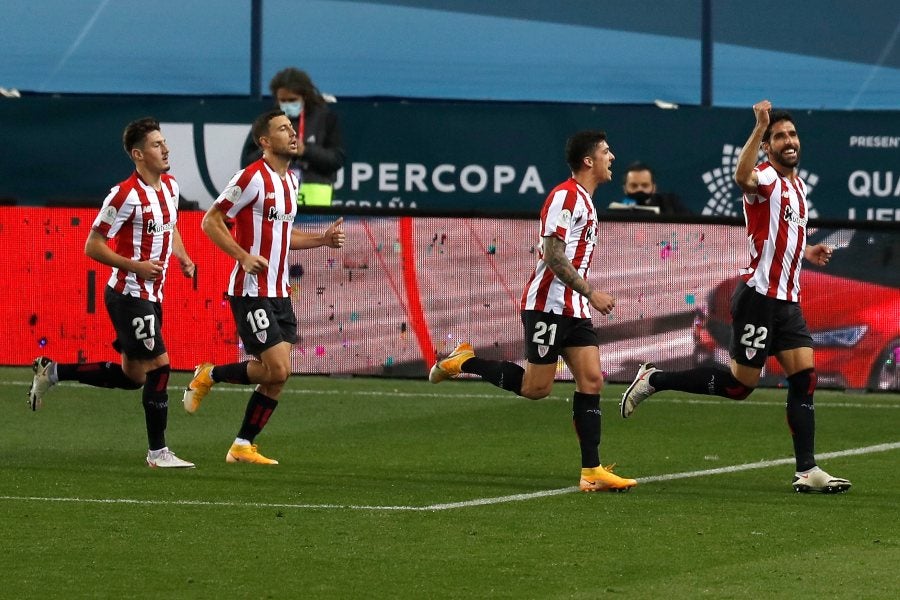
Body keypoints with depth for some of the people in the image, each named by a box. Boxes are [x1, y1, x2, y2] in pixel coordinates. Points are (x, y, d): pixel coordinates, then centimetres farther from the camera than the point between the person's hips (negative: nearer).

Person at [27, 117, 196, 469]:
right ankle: (158, 452, -1)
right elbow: (93, 246, -14)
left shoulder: (170, 186, 8)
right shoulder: (126, 195, -18)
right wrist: (135, 265, -22)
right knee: (159, 365, -10)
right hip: (129, 294, -9)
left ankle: (52, 372, 25)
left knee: (133, 376, 14)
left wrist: (183, 259, 9)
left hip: (150, 296, 9)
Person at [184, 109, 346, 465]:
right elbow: (210, 222, -11)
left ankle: (243, 446, 12)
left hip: (279, 293, 8)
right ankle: (209, 376, 7)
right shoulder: (253, 178, -13)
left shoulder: (290, 181, 13)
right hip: (251, 292, -8)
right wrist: (244, 257, -21)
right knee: (277, 369, -14)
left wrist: (323, 239, 11)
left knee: (277, 376, 3)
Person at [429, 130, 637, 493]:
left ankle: (591, 472, -4)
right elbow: (553, 256, -20)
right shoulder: (565, 196, -13)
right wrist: (591, 293, -20)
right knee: (536, 388, -7)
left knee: (591, 381, -2)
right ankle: (465, 361, 10)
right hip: (548, 305, -9)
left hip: (574, 310, 9)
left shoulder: (584, 201, 18)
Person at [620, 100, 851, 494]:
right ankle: (655, 379, 13)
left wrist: (807, 252, 15)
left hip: (788, 300, 8)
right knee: (740, 383, -3)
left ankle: (807, 470, -1)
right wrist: (760, 127, -43)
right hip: (759, 296, -8)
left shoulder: (798, 185, 16)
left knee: (805, 377, -2)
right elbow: (743, 177, -39)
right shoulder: (766, 178, -12)